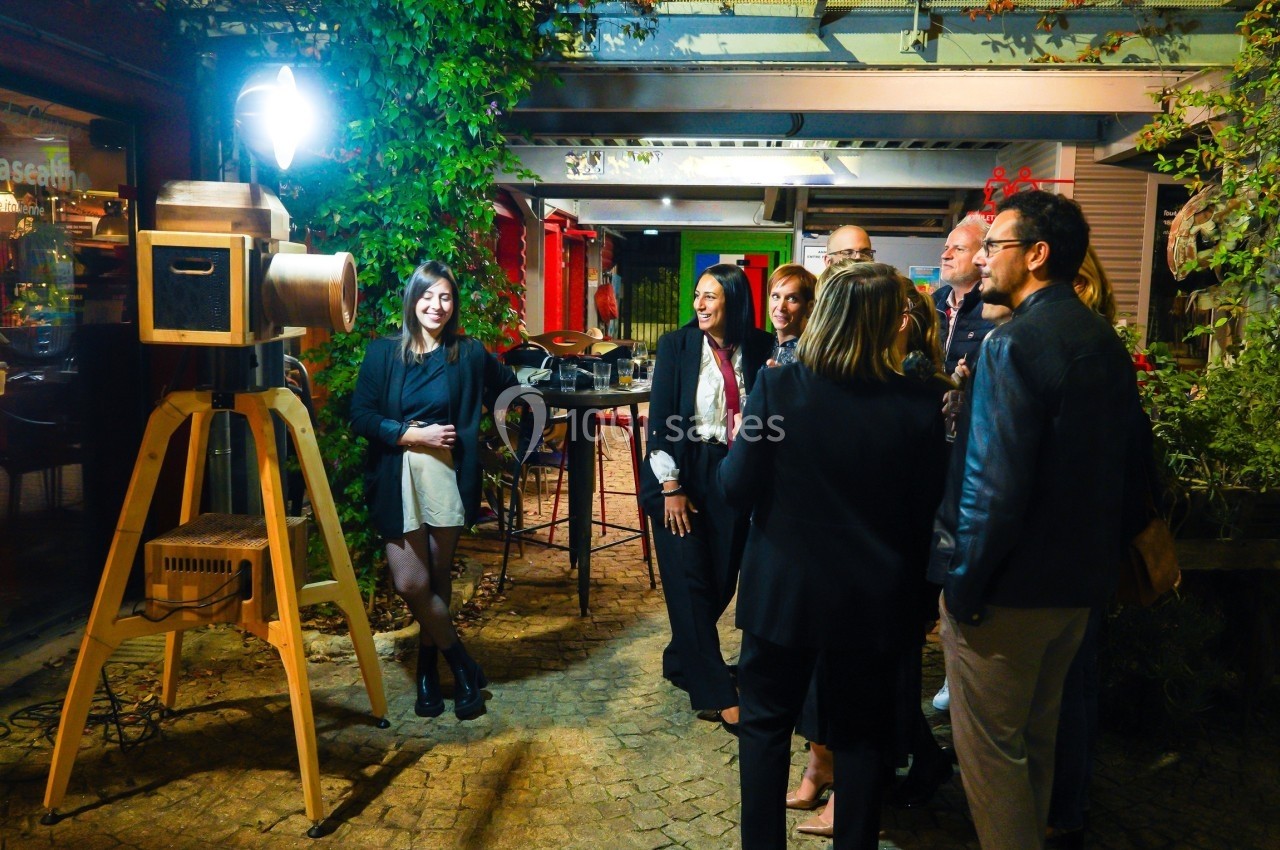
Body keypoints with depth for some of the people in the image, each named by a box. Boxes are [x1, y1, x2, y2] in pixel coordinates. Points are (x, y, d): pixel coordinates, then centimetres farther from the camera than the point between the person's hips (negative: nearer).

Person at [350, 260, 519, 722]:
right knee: (410, 583, -7)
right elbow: (360, 415, -4)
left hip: (448, 476, 1)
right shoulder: (382, 353, 1)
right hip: (397, 478, 0)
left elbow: (509, 387, 18)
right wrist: (414, 434, -12)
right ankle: (462, 665, 14)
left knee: (437, 578, 7)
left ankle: (428, 670, 28)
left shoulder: (469, 354, 3)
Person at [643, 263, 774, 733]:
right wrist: (671, 487, -10)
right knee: (689, 580, -2)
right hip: (682, 473, -2)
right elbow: (660, 418, -8)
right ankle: (715, 693, 7)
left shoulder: (759, 348, -1)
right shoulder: (677, 345, -6)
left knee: (723, 579, 8)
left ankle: (682, 660, 32)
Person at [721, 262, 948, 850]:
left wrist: (739, 447, 8)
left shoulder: (778, 388, -17)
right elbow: (927, 511, -6)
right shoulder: (919, 404, -14)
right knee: (861, 734, 20)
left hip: (783, 591, -1)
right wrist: (909, 581, 11)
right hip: (872, 601, 1)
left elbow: (737, 488, -12)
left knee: (766, 724, 18)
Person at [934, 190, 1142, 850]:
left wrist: (963, 586, -15)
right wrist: (1102, 557, 20)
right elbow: (1125, 461, 13)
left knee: (991, 747, 7)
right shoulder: (1104, 340, 6)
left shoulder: (1013, 343, -21)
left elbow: (994, 486, -26)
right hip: (1080, 580, 9)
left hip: (1013, 590, -9)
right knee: (1036, 736, 24)